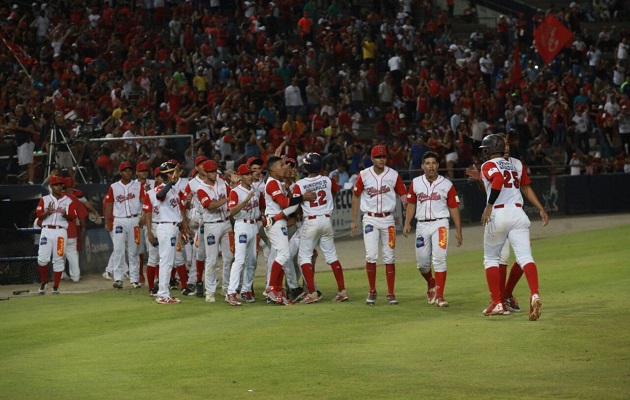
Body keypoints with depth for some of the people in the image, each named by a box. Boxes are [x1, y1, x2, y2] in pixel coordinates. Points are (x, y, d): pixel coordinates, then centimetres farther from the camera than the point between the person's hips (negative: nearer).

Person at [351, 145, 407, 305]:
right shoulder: (364, 175, -1)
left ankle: (391, 294, 9)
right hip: (370, 219, -1)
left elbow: (403, 195, 2)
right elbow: (356, 196, 8)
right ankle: (372, 292, 6)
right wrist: (354, 220, 5)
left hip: (388, 219, 1)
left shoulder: (393, 175, -1)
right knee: (371, 255, -9)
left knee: (389, 257, 2)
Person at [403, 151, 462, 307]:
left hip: (440, 224, -3)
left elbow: (454, 208, 2)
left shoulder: (447, 184, 0)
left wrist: (458, 230, 0)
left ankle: (439, 296, -11)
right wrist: (407, 223, 4)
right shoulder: (415, 183, 7)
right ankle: (431, 284, 36)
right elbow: (411, 204, 15)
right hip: (422, 225, 3)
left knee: (439, 259, -14)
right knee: (422, 261, 5)